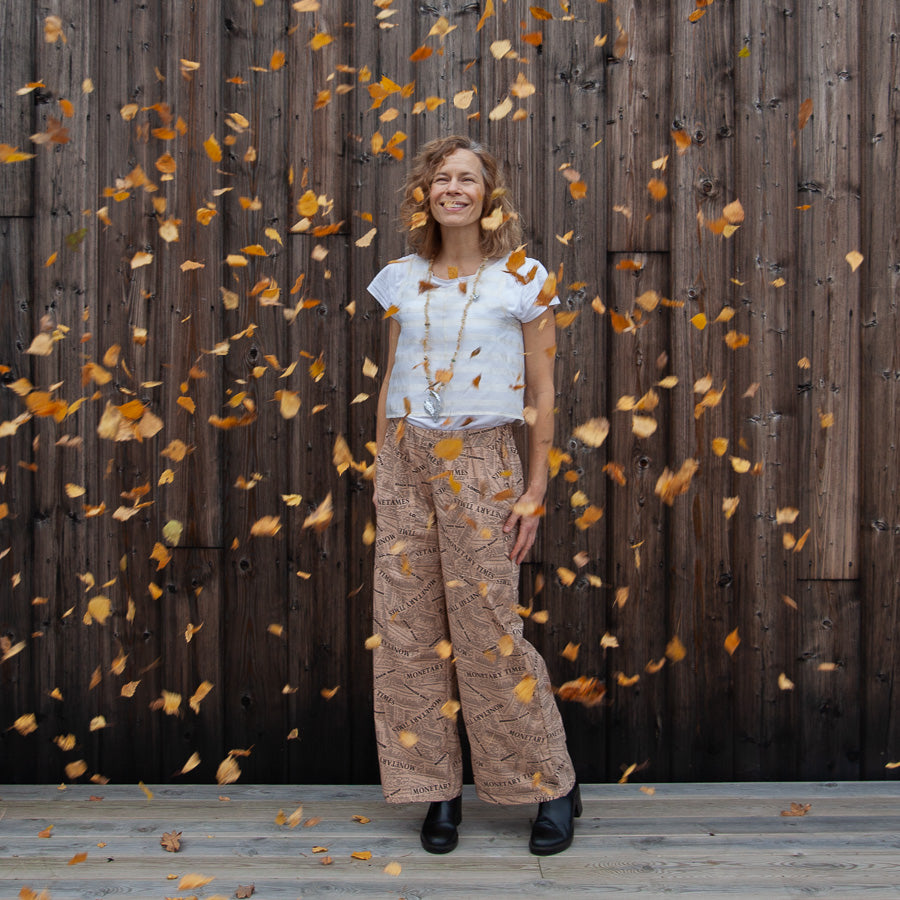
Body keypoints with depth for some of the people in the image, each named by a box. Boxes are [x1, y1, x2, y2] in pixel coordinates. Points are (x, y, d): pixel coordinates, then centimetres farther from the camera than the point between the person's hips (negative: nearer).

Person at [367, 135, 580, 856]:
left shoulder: (523, 279, -1)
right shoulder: (403, 279, 10)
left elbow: (542, 393, -1)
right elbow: (391, 381, 14)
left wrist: (535, 491, -5)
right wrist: (385, 470, 10)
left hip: (479, 463, -4)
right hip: (405, 460, 4)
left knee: (489, 630, -2)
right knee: (410, 628, 4)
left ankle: (553, 786, 17)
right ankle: (437, 788, 19)